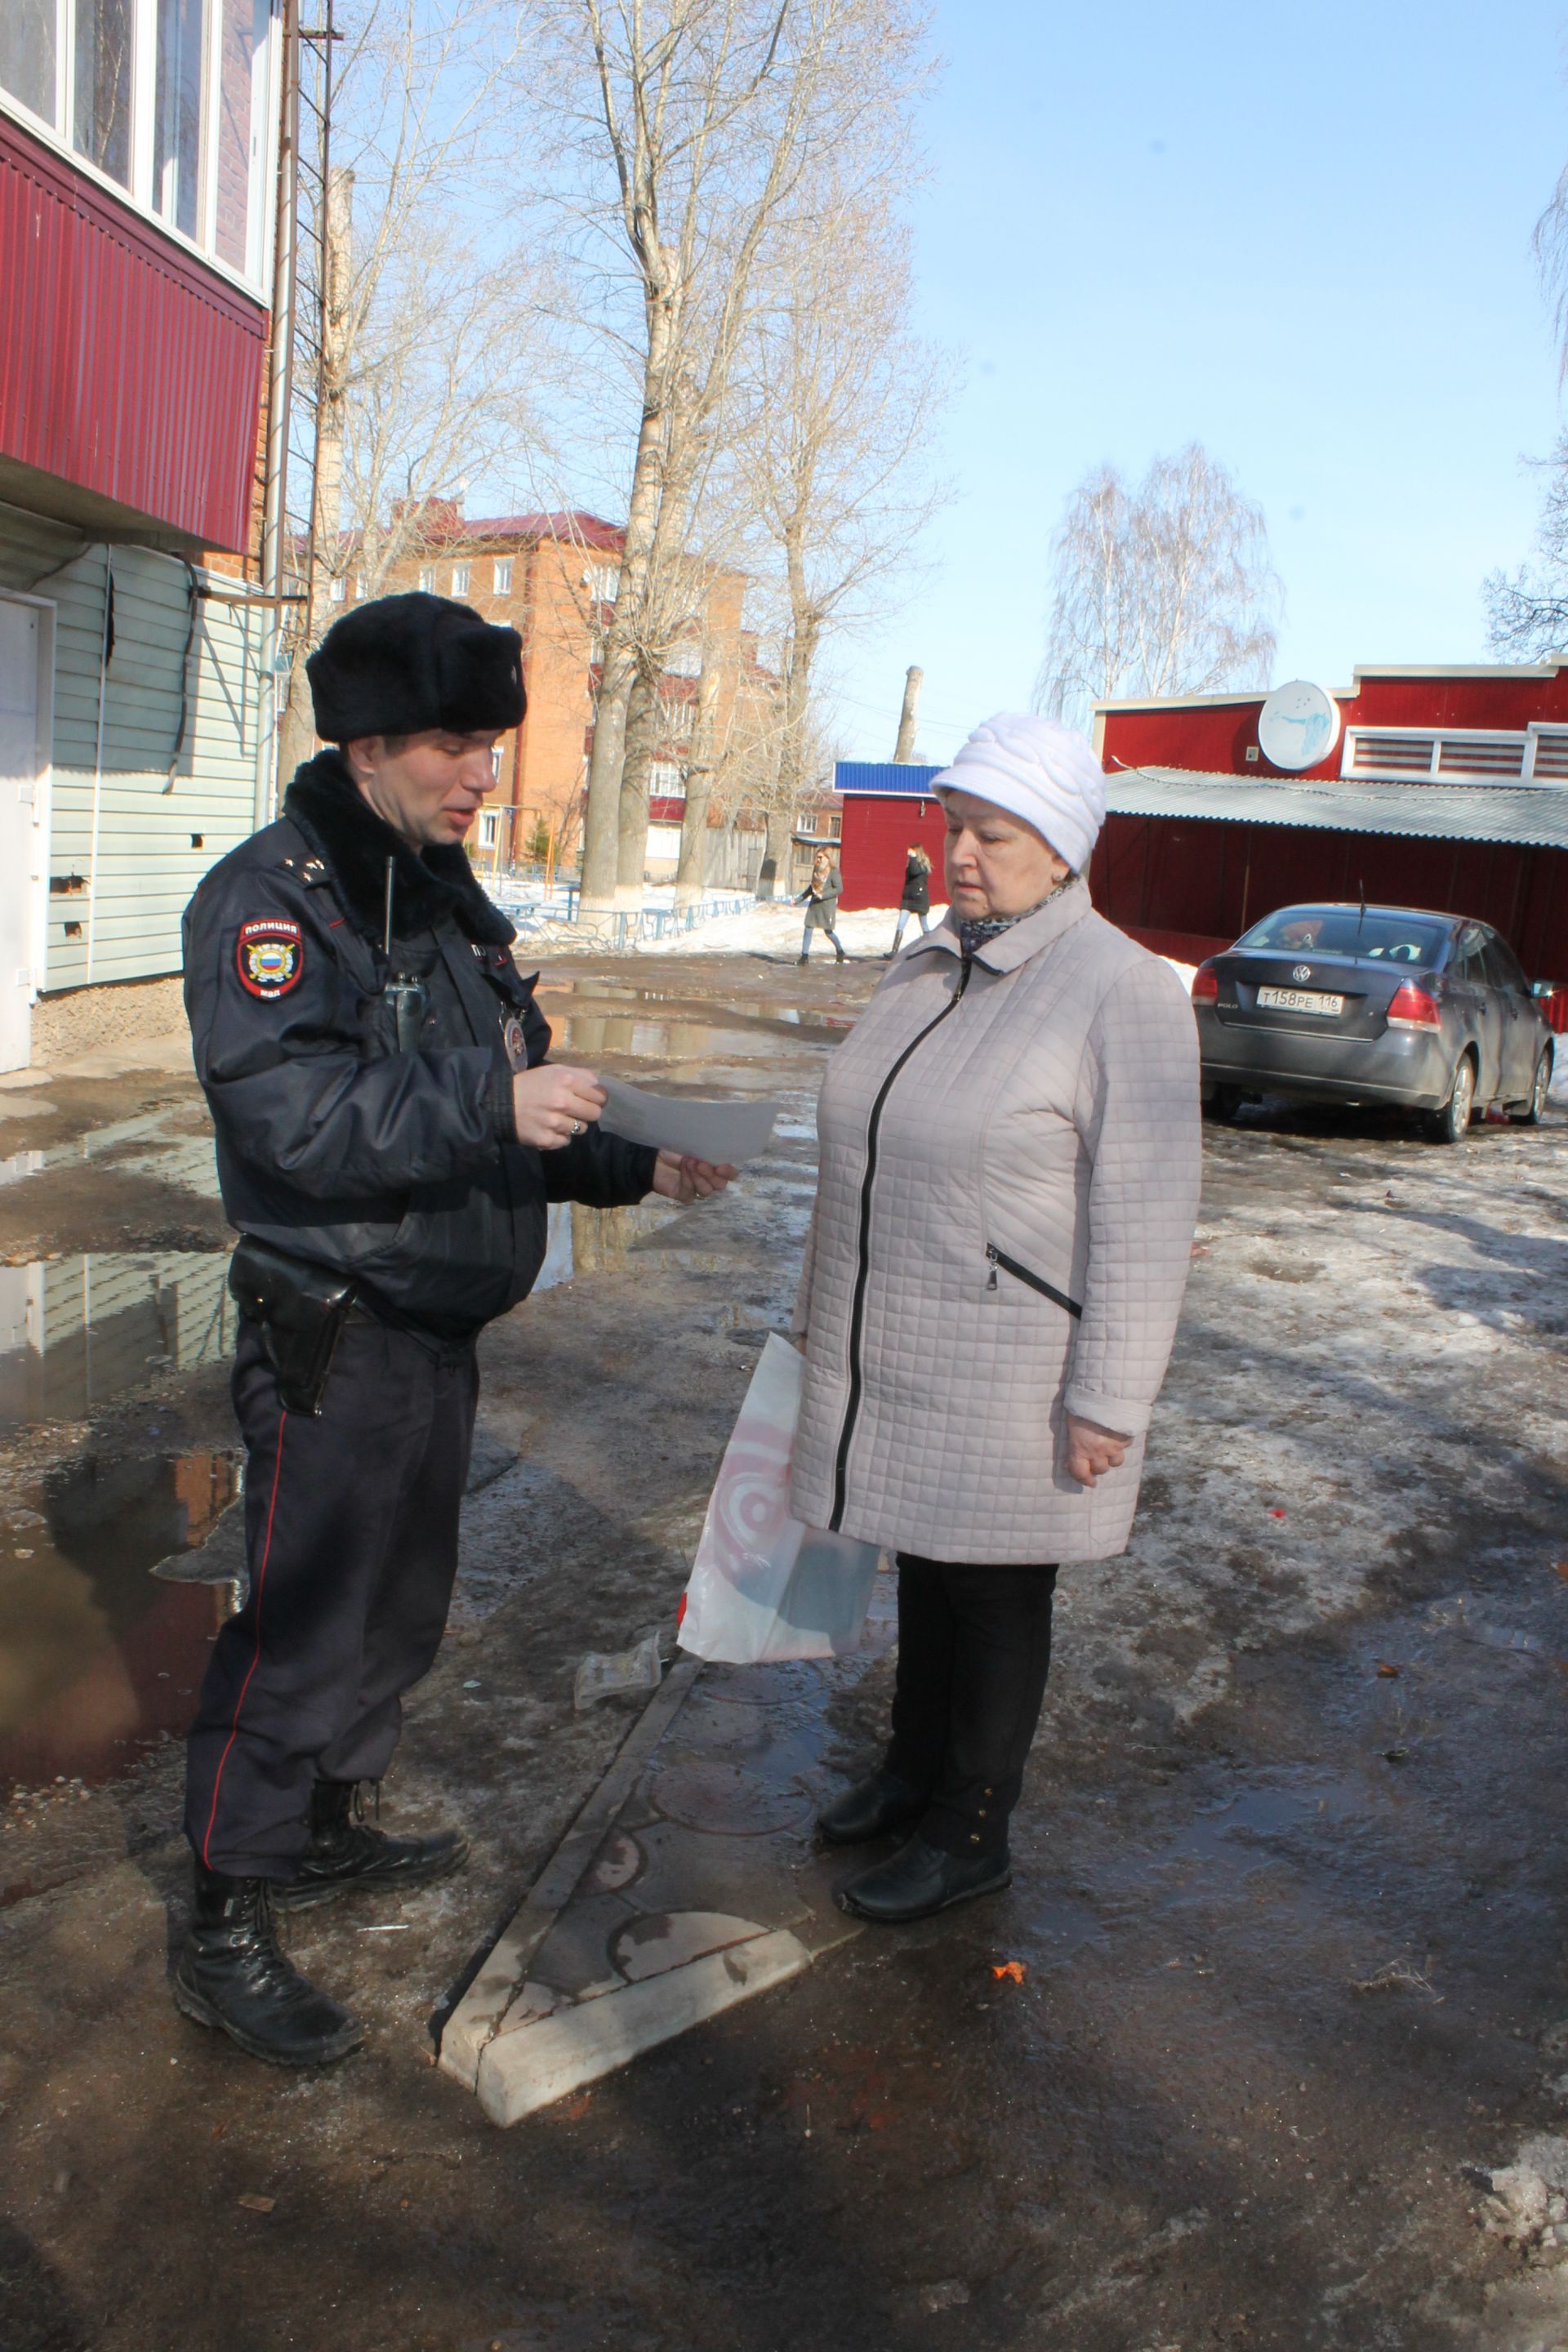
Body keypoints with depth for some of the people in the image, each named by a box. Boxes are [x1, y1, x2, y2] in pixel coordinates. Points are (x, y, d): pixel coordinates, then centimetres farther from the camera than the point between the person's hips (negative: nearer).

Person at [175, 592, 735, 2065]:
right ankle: (225, 1933, 14)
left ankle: (328, 1829, 39)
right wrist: (491, 1103, -33)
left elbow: (503, 1121, 18)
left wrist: (630, 1168, 7)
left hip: (438, 1328, 9)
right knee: (304, 1628, -2)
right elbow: (293, 1116, -27)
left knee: (399, 1609, 19)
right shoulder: (270, 897, -14)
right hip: (332, 1344, -8)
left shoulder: (448, 898, 12)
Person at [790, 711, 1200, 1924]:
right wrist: (828, 1312, 19)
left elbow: (1144, 1220, -18)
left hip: (1009, 1388, -7)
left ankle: (970, 1834, 27)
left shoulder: (1122, 993, -16)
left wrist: (1107, 1400, -18)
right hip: (897, 1366, 7)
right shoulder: (926, 968, 7)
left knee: (996, 1596, 9)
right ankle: (915, 1769, 40)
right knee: (925, 1566, 20)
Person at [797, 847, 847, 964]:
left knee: (828, 931, -1)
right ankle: (804, 955, 5)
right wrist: (798, 900, 18)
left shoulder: (834, 871, -8)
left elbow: (839, 888, -15)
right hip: (814, 904, 6)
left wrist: (823, 895, -24)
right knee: (808, 929, 0)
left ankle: (841, 953, 20)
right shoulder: (817, 870, 13)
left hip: (828, 905, -6)